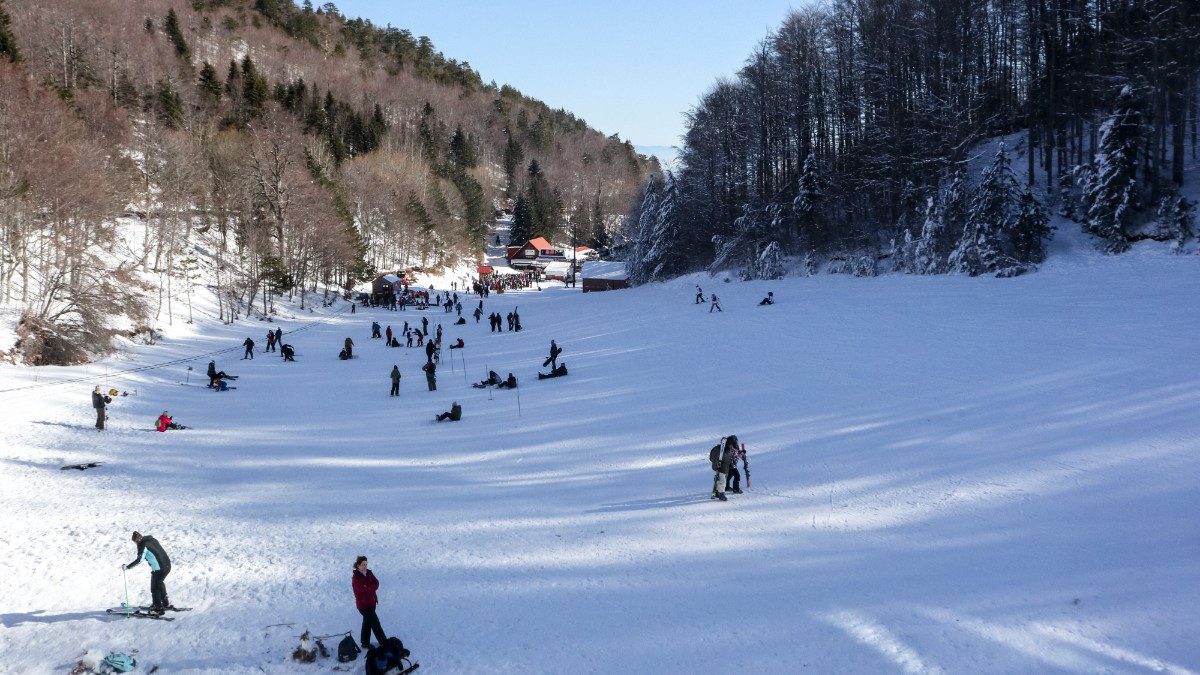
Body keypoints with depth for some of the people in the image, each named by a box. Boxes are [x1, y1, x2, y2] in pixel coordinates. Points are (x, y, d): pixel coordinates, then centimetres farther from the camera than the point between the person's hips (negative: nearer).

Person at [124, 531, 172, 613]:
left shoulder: (143, 545, -10)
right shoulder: (152, 540, 12)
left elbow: (139, 560, -19)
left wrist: (127, 567, -13)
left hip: (158, 569, -8)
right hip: (167, 566, 8)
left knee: (154, 588, 6)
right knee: (160, 584, 27)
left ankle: (158, 608, 8)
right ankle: (166, 604, 36)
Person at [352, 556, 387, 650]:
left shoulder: (368, 573, 3)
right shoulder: (356, 578, -20)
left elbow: (376, 583, -1)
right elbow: (364, 590, -25)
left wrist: (369, 588, -17)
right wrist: (372, 587, -11)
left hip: (372, 602, 7)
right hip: (363, 604, -7)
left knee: (367, 622, 17)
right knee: (375, 623, -3)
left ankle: (365, 643, 29)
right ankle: (384, 642, 5)